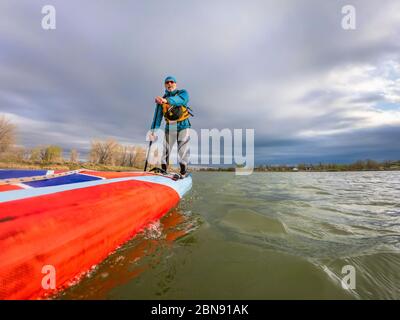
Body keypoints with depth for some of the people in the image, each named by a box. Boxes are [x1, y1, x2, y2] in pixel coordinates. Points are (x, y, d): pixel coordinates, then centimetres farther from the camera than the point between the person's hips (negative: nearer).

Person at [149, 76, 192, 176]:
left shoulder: (183, 93, -1)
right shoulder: (161, 100, 6)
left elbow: (182, 100, -28)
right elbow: (157, 117, -1)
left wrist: (166, 100, -45)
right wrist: (153, 131, -14)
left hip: (183, 126, -3)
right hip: (170, 127, 3)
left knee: (183, 151, -9)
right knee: (165, 150, 1)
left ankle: (183, 172, -1)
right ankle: (163, 171, 12)